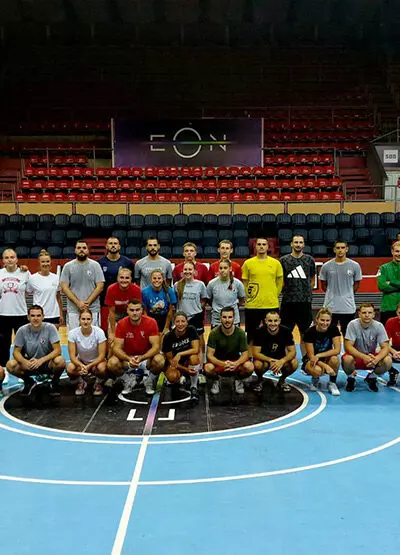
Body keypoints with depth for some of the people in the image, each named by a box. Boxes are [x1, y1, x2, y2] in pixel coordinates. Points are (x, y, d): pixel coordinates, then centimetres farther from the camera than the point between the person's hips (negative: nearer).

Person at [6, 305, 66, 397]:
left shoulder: (50, 328, -16)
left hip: (47, 362, -2)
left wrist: (41, 360, -32)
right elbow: (16, 351, -6)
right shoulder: (22, 330, -9)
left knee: (60, 361, -34)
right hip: (29, 363, 2)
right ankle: (29, 382, 6)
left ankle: (54, 382, 0)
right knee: (10, 365, -24)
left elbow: (57, 350, -18)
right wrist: (25, 362, -28)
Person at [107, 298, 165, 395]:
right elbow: (117, 348, -15)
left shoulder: (151, 322, -15)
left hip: (147, 357, -1)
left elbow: (156, 346, -19)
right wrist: (129, 359, -35)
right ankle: (128, 379, 6)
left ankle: (149, 381, 2)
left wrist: (141, 358, -35)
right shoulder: (121, 324, -12)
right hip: (127, 357, 1)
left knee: (160, 361, -33)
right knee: (111, 363, -28)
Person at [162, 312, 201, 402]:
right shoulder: (168, 337, -17)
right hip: (175, 364, 0)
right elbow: (170, 359, -12)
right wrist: (186, 369, -25)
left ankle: (194, 387, -13)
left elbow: (196, 349, -21)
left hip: (188, 361, 1)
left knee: (194, 357, -34)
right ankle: (181, 376, 10)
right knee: (172, 377, -32)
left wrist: (179, 354, -31)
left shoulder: (191, 330, -15)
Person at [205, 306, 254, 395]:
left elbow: (245, 354, -11)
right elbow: (209, 355, -18)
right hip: (218, 362, -1)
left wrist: (236, 364, -34)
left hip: (235, 362, 1)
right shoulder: (214, 333, -16)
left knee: (249, 367, -30)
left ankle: (238, 380, 6)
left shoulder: (240, 333, -12)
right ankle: (216, 381, 3)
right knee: (208, 368, -35)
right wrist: (222, 364, -38)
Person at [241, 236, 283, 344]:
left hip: (272, 306, 1)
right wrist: (249, 297, 4)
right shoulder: (248, 263, 2)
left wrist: (273, 297, 8)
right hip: (252, 306, -1)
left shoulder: (276, 263, 4)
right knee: (251, 335, 7)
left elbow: (280, 282, 12)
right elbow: (244, 283, 9)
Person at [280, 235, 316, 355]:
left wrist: (306, 291, 8)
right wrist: (285, 290, 1)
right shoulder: (284, 260, 2)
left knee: (304, 333, 9)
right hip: (288, 301, -1)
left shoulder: (309, 260, 6)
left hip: (305, 301, 1)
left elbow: (312, 278, 16)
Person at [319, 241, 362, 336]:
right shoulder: (326, 266, 0)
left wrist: (347, 295, 10)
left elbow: (356, 284, 12)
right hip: (330, 307, 0)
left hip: (348, 307, 0)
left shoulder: (355, 266, 0)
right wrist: (333, 295, 10)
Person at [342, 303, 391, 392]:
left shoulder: (379, 326, -12)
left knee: (388, 361, -26)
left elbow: (385, 347, -15)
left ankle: (371, 378, 5)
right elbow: (348, 346, -22)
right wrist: (363, 357, -37)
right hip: (356, 355, -2)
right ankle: (351, 378, 0)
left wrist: (376, 359, -36)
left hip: (372, 356, 2)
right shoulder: (353, 325, -18)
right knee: (347, 359, -35)